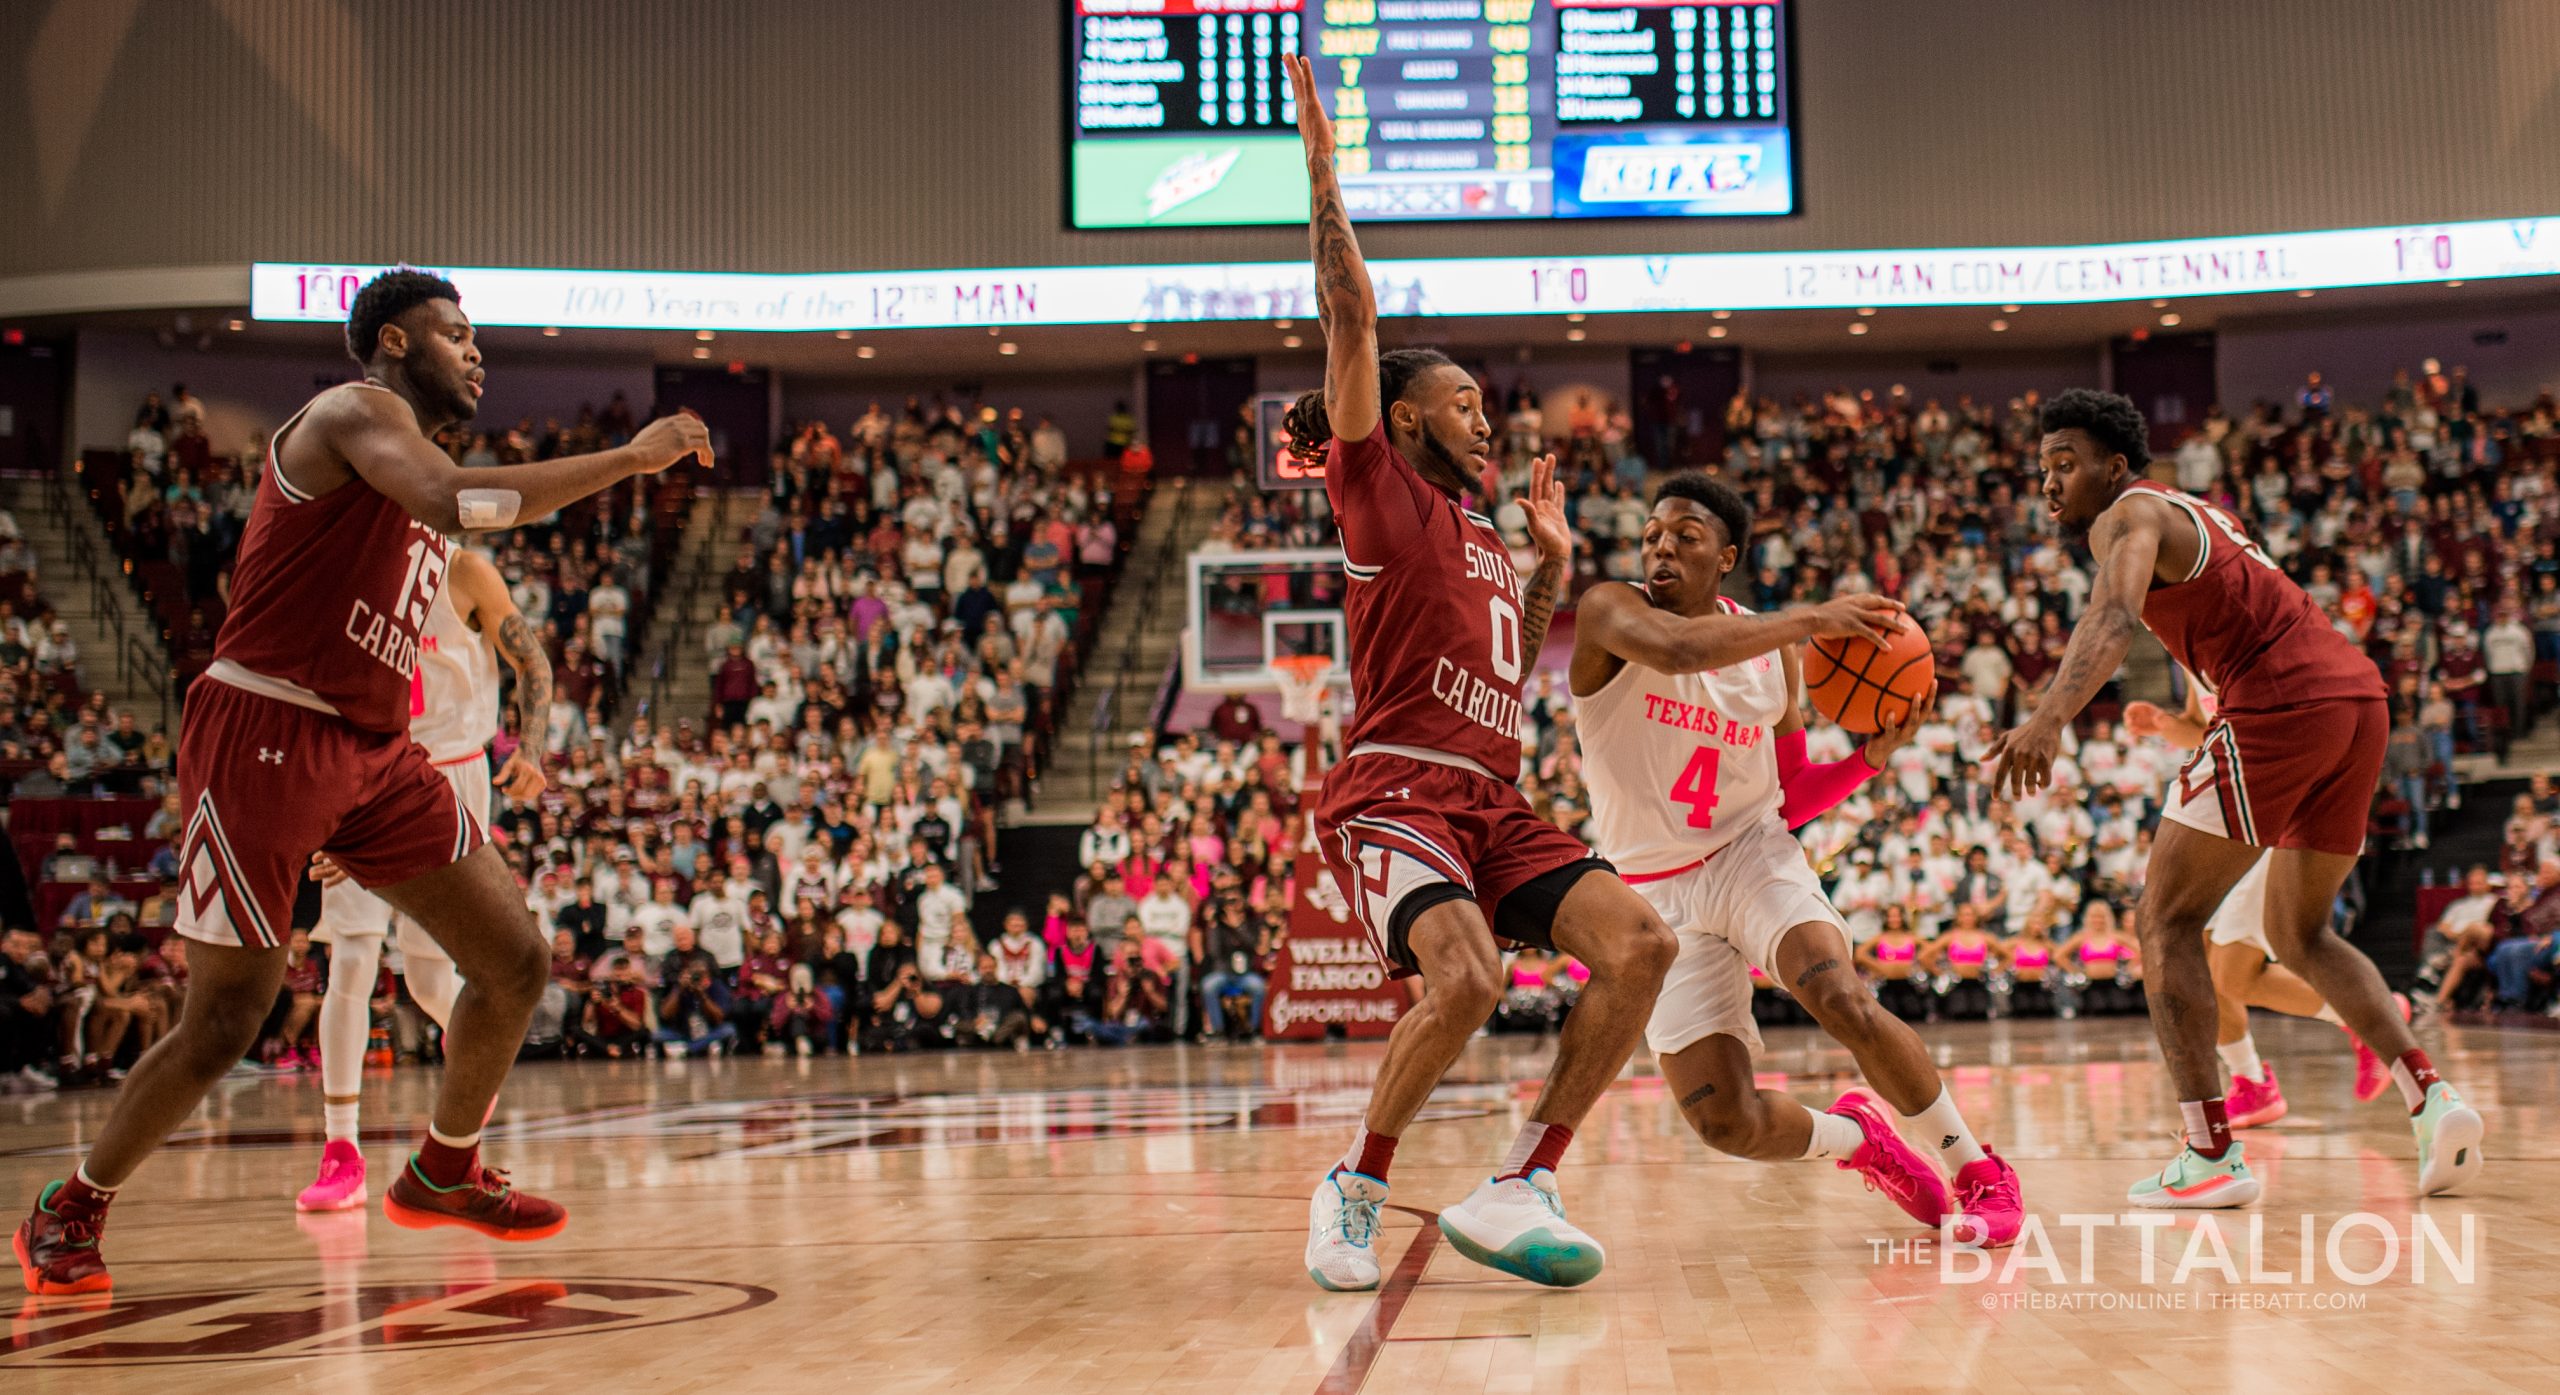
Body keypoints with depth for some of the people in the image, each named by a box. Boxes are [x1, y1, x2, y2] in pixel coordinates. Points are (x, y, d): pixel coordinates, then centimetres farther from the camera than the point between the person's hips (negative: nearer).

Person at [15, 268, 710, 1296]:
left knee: (515, 960, 2)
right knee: (226, 1024, -4)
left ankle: (442, 1174, 23)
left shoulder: (403, 451, 22)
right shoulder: (356, 410, -6)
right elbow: (453, 500, -28)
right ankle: (69, 1211, 18)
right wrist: (629, 459, -26)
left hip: (373, 750, 9)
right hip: (262, 738, -9)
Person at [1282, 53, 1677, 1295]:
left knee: (1638, 941, -12)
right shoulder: (1380, 489, 4)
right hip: (1394, 790, -8)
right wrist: (1323, 178, -8)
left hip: (1493, 800, 8)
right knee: (1464, 978, -31)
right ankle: (1353, 1189, -7)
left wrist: (1551, 565, 30)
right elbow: (1350, 321, -5)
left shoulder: (1484, 540, 25)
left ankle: (1519, 1185, -8)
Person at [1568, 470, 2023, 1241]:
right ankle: (1857, 1135, 24)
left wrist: (1872, 756, -6)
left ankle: (1979, 1171, -7)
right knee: (1727, 1124, -10)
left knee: (1841, 999, -29)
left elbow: (1788, 799, 12)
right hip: (1656, 891, -1)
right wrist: (1811, 619, -33)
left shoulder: (1774, 651, 3)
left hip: (1750, 854, 1)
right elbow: (1674, 650, -35)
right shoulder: (1611, 611, -10)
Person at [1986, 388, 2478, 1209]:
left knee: (2167, 920, -1)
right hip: (2359, 691, 9)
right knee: (2298, 933, 22)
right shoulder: (2192, 514, 28)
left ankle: (2211, 1156, -8)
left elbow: (2114, 619, -22)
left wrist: (2050, 718, -37)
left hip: (2280, 703, -9)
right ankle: (2432, 1099, 7)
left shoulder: (2128, 515, -1)